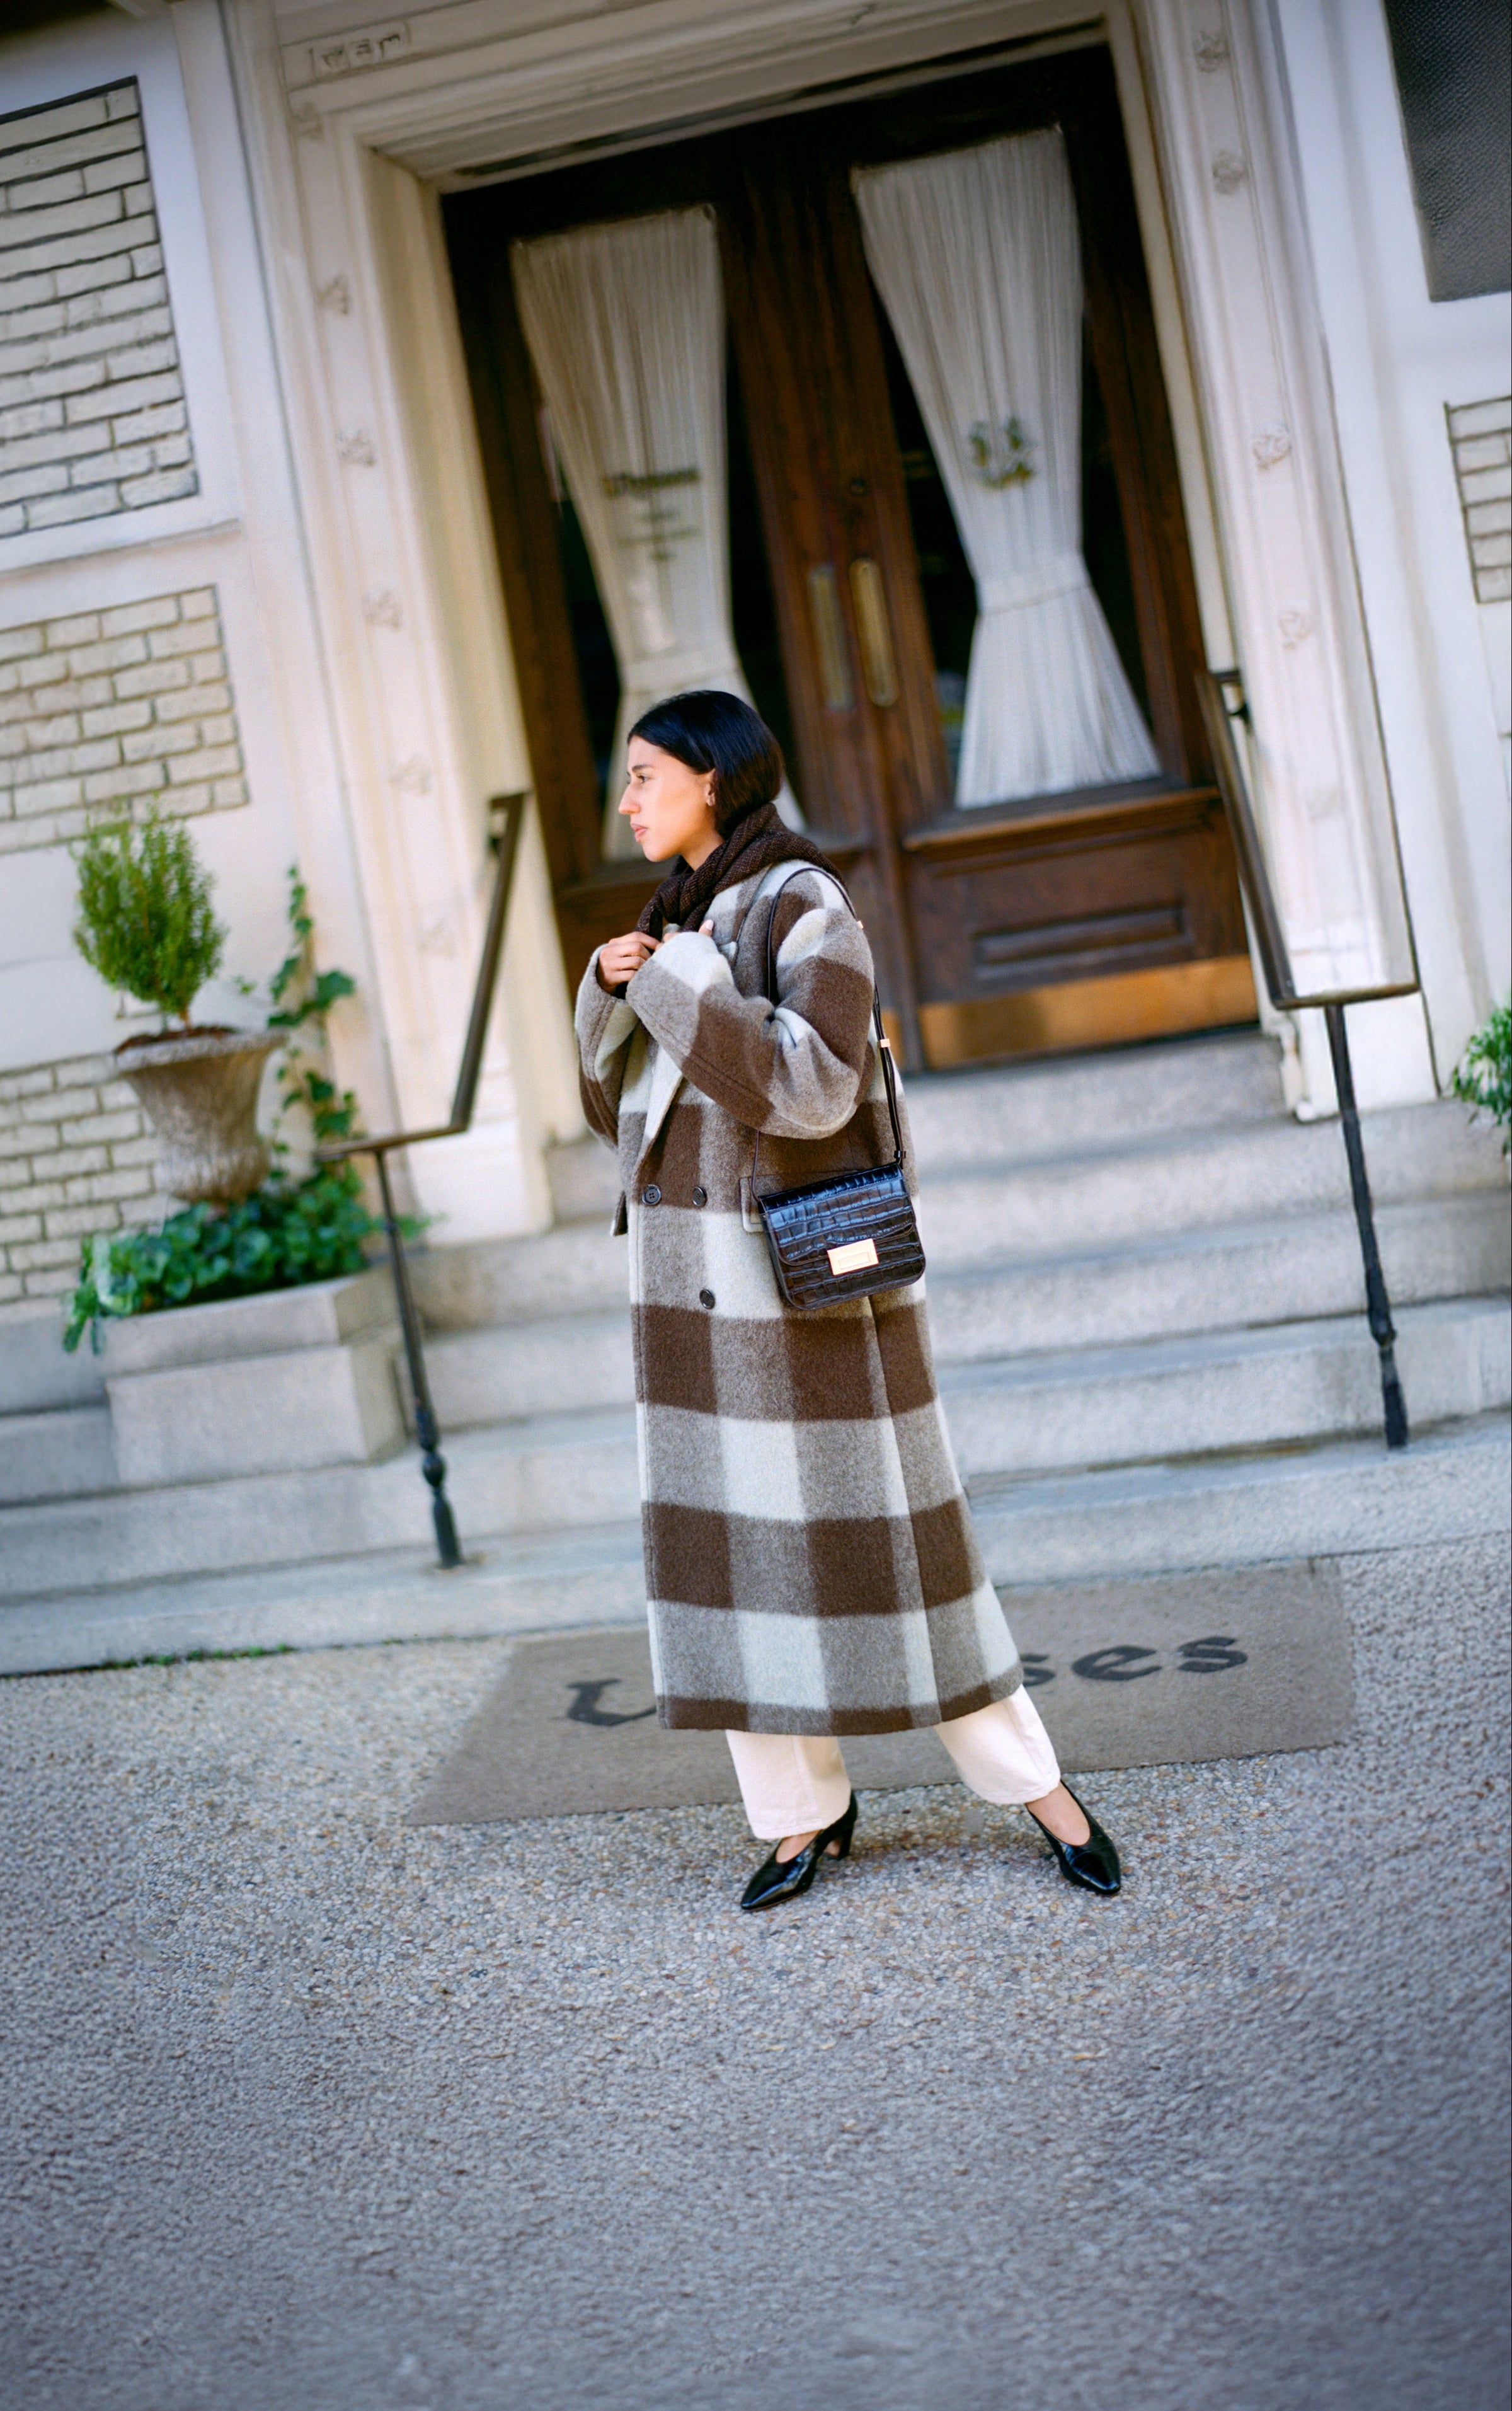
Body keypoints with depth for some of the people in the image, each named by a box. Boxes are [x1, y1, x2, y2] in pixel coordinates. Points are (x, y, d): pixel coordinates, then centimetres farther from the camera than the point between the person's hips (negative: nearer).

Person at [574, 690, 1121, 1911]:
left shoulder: (808, 907, -10)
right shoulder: (678, 920, 13)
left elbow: (813, 1088, -23)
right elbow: (622, 1106, 14)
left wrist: (684, 982, -21)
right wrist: (614, 990, -3)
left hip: (802, 1268, -7)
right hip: (696, 1277, 7)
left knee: (871, 1527, -1)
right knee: (734, 1534, 7)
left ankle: (1037, 1784, 15)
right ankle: (804, 1808, 20)